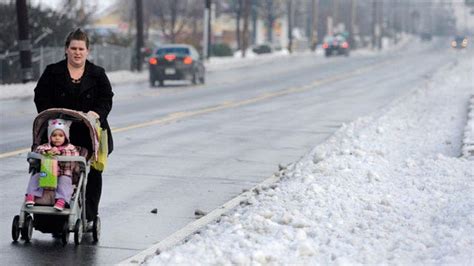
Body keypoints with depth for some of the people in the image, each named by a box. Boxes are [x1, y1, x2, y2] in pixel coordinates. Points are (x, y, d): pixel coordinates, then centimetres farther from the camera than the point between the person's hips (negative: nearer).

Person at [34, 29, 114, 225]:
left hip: (91, 135, 1)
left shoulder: (98, 74, 9)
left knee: (93, 175, 2)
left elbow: (106, 100, 3)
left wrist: (96, 113, -16)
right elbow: (41, 98, 3)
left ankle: (89, 217, 10)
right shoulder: (52, 72, 7)